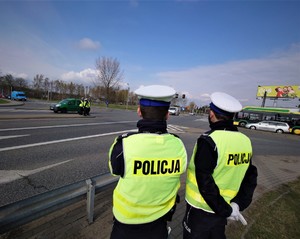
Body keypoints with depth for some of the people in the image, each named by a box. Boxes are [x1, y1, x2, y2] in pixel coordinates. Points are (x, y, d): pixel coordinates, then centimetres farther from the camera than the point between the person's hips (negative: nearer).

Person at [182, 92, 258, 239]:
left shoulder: (209, 140, -25)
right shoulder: (245, 140, -4)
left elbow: (205, 182, -24)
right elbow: (251, 178, 0)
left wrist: (226, 210, -13)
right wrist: (237, 204, -5)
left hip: (201, 210, -6)